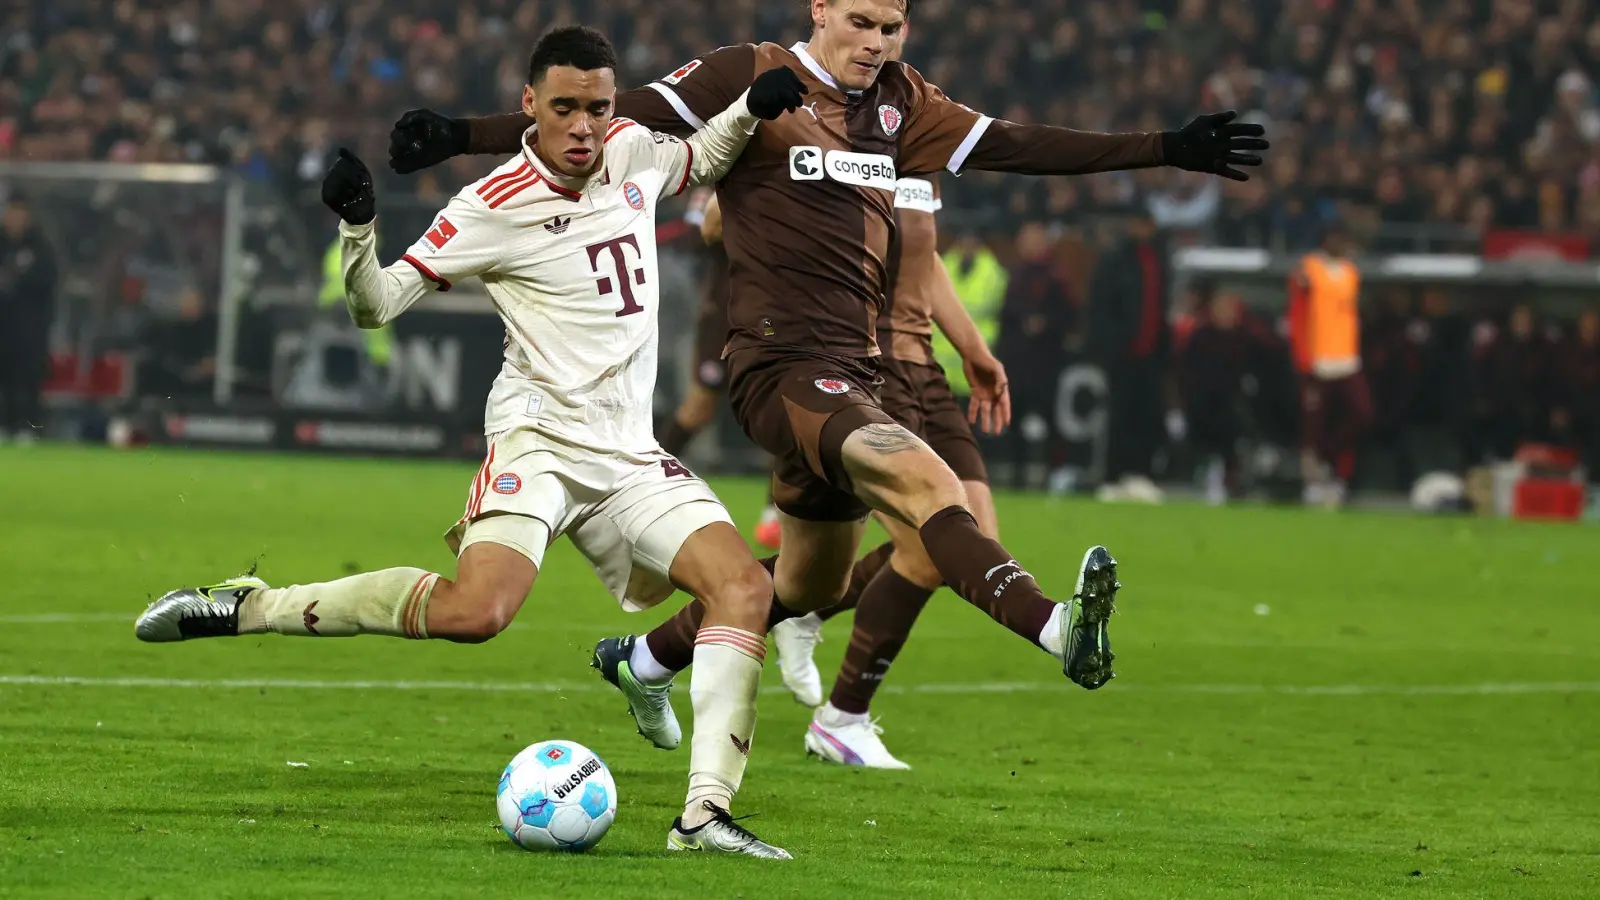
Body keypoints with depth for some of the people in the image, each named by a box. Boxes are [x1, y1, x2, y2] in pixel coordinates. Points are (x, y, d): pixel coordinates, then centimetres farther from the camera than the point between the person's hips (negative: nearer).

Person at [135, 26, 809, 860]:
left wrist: (751, 109, 14)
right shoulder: (497, 205, -9)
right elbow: (375, 304, -6)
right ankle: (248, 607, -16)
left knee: (744, 585, -13)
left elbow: (698, 162, 33)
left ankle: (704, 813, -14)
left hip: (630, 456, 6)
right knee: (475, 610, -30)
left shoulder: (633, 151, 7)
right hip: (539, 436, -6)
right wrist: (358, 227, -25)